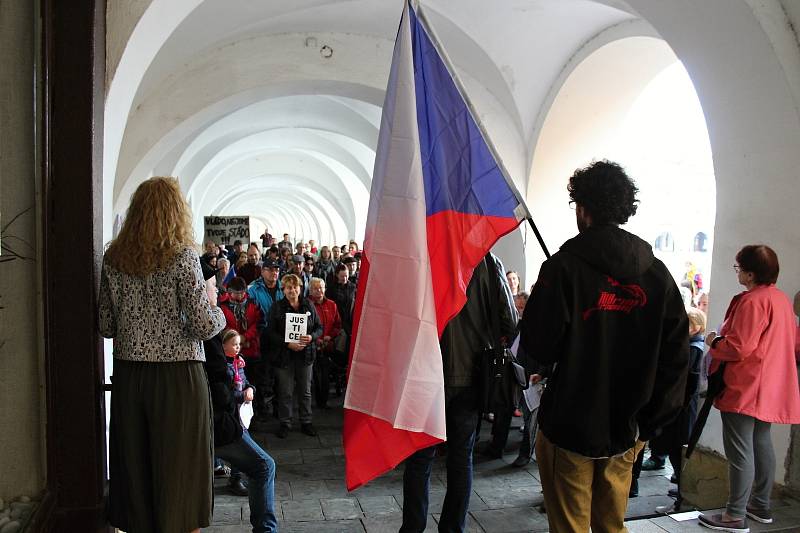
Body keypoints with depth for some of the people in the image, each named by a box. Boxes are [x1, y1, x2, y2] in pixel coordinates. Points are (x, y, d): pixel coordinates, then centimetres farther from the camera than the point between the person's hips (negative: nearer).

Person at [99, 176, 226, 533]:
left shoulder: (113, 258, 4)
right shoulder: (182, 256, -11)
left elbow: (106, 326, 8)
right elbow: (205, 326, -15)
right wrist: (215, 308, 5)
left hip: (128, 376, 5)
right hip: (178, 375, -5)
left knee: (133, 467, 16)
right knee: (178, 469, 6)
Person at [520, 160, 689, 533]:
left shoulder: (565, 266, -15)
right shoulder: (658, 274, 0)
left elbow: (537, 346, -15)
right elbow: (676, 356, 1)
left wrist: (534, 304, 5)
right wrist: (648, 424, 8)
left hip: (568, 428, -4)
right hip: (625, 432, 5)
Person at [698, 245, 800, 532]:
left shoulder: (752, 301, -20)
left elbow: (738, 347, -23)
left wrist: (714, 341, -4)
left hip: (744, 390, -10)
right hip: (771, 389, 10)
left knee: (739, 452, -3)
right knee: (761, 444, 19)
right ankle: (761, 505, 31)